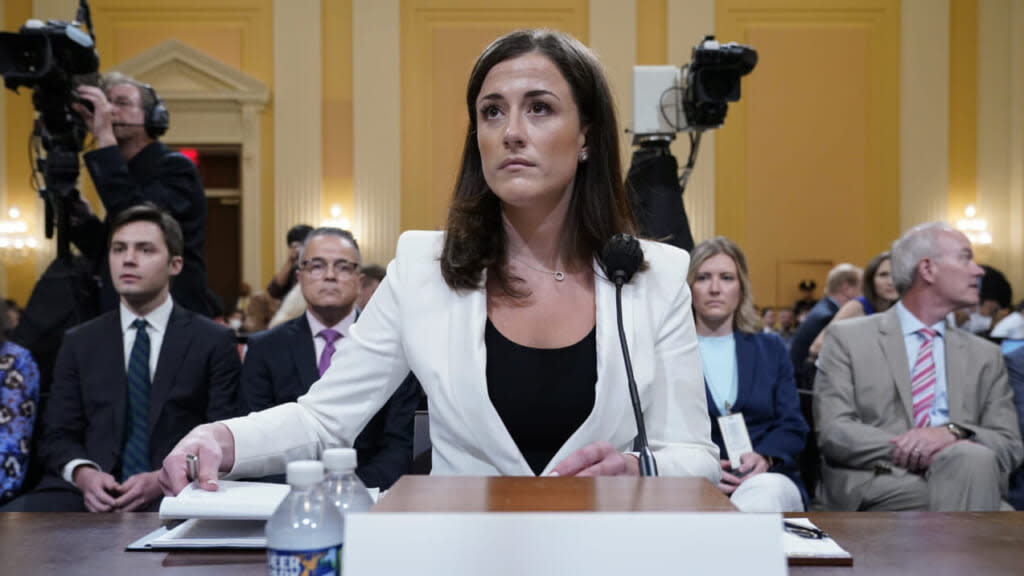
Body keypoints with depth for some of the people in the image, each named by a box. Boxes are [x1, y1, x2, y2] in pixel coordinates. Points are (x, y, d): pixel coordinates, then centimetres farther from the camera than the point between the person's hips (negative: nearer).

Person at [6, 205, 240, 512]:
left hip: (176, 494, -2)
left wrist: (163, 480, -14)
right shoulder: (79, 343, 17)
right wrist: (83, 473, -10)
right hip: (91, 491, 2)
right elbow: (58, 435, 12)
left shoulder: (213, 342, 8)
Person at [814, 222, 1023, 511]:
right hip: (874, 485, -4)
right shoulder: (847, 338, 9)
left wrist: (953, 433, -13)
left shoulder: (985, 355, 20)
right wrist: (908, 449, -18)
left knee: (976, 459, -32)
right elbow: (832, 431, -2)